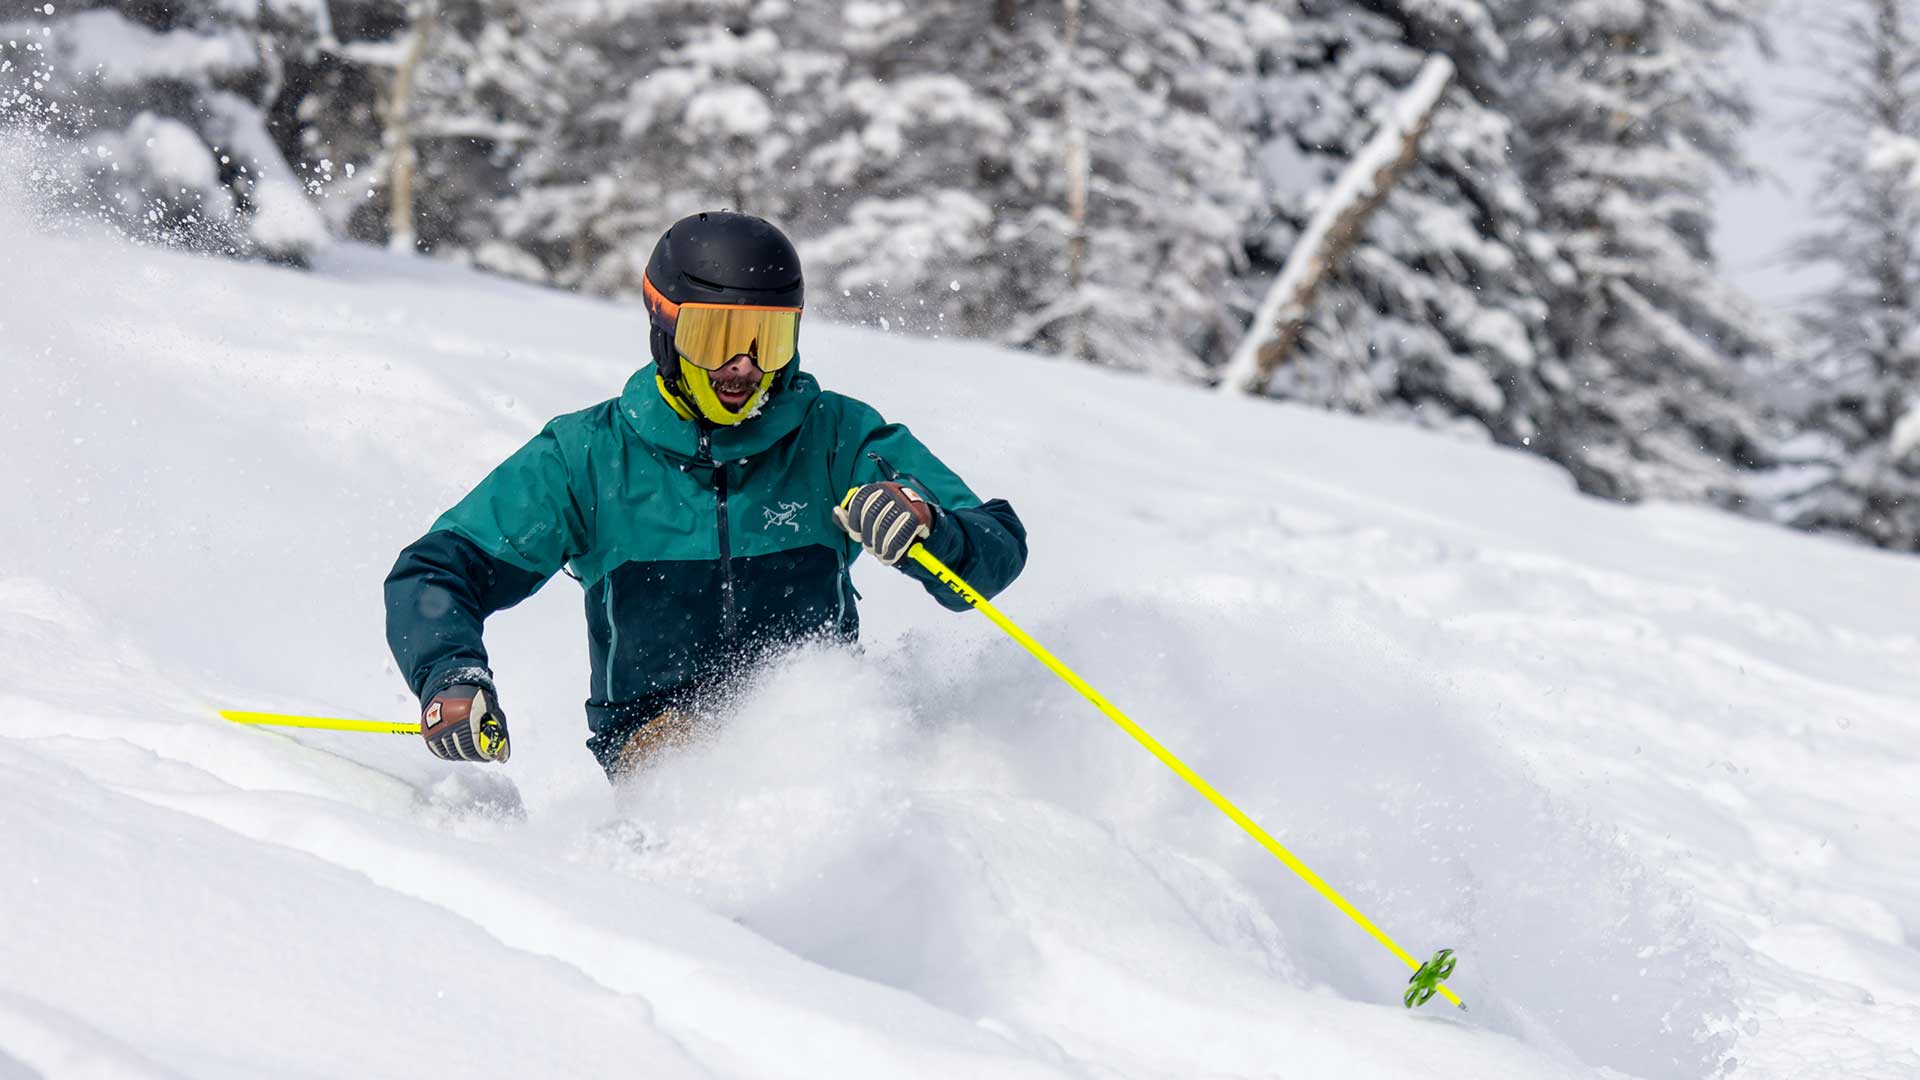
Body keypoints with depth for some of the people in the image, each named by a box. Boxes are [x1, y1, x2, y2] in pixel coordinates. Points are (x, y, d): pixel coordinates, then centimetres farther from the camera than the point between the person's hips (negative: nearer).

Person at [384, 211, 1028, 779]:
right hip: (660, 733, -1)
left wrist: (927, 528, -25)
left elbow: (998, 552, 0)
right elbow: (432, 575, 4)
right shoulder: (588, 456, 2)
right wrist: (450, 674, -18)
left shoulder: (838, 436, 3)